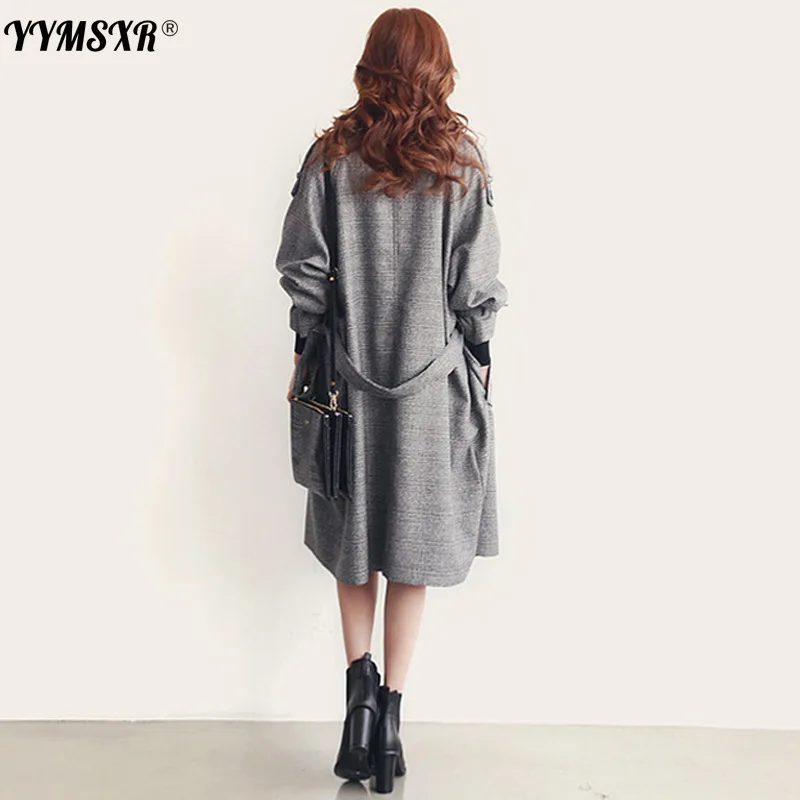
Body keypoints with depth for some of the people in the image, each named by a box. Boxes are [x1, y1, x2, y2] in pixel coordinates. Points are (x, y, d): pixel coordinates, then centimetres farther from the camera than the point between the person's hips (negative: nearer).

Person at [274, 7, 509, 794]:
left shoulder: (331, 154, -1)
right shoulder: (462, 159, -2)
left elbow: (301, 267, -2)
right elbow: (477, 283, -3)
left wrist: (305, 352, 9)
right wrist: (477, 360, 9)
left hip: (349, 372, 1)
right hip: (432, 375, 0)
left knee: (354, 533, 17)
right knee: (413, 542, 9)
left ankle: (360, 690, 10)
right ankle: (388, 713, 14)